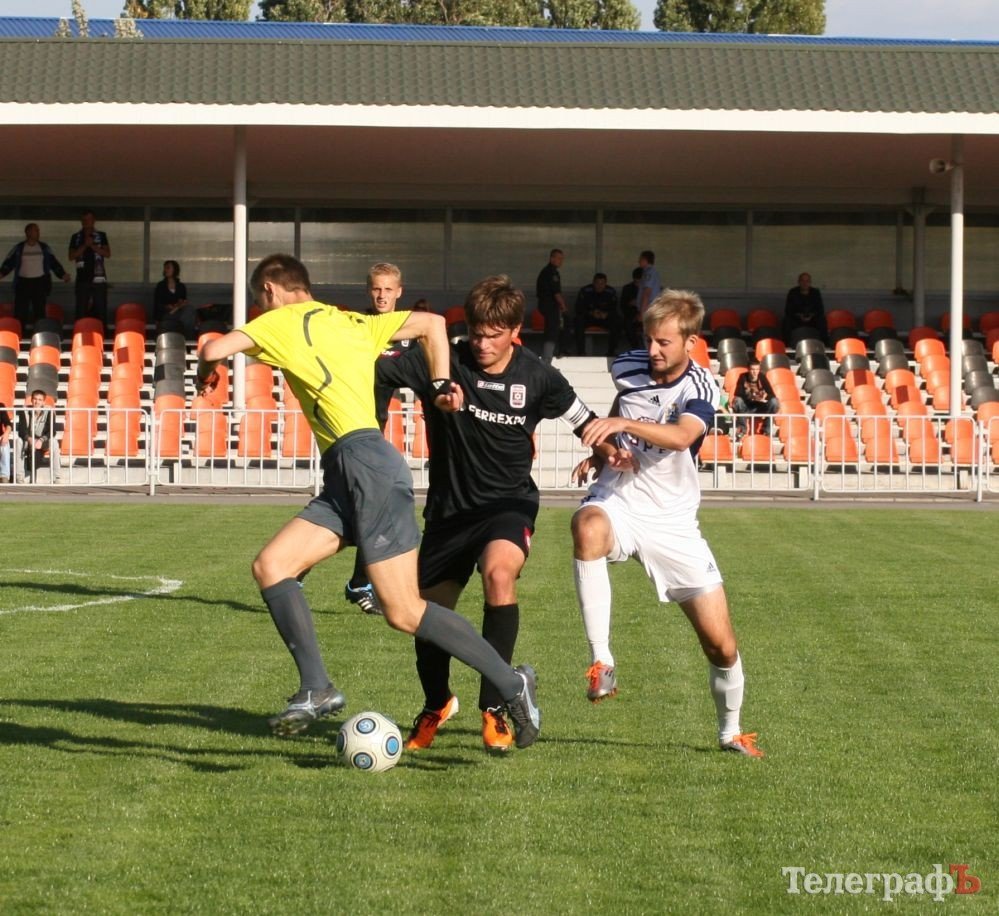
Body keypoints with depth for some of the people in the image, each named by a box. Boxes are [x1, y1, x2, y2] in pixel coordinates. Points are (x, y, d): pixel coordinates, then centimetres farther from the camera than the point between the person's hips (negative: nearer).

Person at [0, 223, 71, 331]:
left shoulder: (44, 248, 8)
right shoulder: (18, 249, 5)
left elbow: (54, 263, 10)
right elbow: (9, 263, 2)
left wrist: (63, 274, -1)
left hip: (40, 282, 1)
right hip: (23, 282, -1)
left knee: (39, 311, 1)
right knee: (20, 312, -4)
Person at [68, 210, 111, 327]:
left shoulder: (101, 236, 8)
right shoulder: (76, 237, 9)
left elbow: (107, 254, 0)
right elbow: (72, 256, 1)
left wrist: (93, 246, -11)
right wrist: (85, 245, -10)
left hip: (98, 278, -1)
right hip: (82, 278, 1)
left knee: (101, 308, -4)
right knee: (81, 310, -2)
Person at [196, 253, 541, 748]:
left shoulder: (281, 322, 3)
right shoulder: (352, 322, 24)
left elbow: (215, 350, -6)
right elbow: (431, 323, 23)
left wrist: (207, 372, 16)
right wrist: (441, 383, 18)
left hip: (366, 462, -9)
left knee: (403, 611, -8)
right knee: (270, 566, 4)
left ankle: (511, 683, -5)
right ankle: (317, 689, -2)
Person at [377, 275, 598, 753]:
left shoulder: (537, 378, -7)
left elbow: (585, 421, 7)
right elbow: (366, 368, -23)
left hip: (509, 503, -2)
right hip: (449, 508, 2)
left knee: (499, 572, -33)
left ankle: (494, 708, -25)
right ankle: (436, 705, 42)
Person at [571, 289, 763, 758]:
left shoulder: (701, 388, -11)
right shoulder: (629, 368, 1)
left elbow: (680, 436, -34)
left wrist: (624, 425, -48)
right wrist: (598, 453, 6)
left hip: (672, 522, -1)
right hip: (617, 502, 1)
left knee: (721, 645, -1)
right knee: (588, 529, -40)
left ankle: (731, 731, 27)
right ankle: (601, 662, -38)